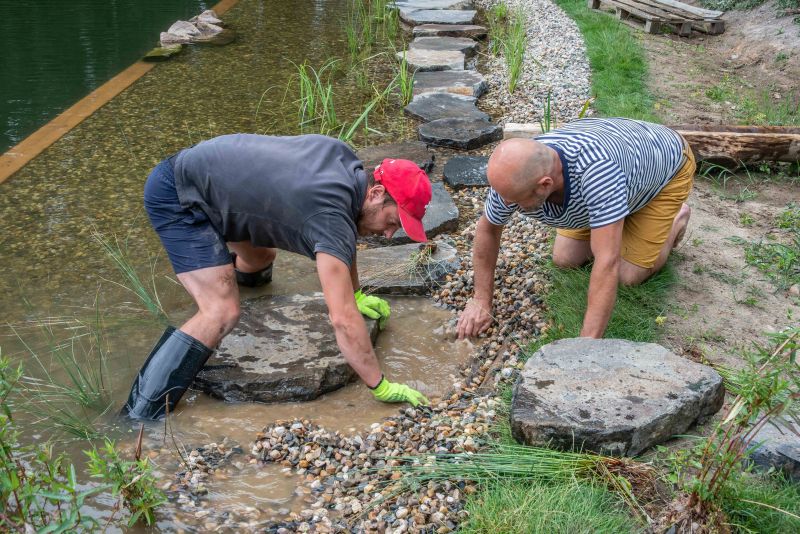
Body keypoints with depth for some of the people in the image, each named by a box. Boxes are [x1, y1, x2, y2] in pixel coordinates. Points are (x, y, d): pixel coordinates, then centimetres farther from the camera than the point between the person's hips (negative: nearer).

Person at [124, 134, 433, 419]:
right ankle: (139, 421, -18)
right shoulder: (331, 218, -27)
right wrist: (381, 387, -23)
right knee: (221, 314, -18)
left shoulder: (344, 158, -2)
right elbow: (343, 320, -31)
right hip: (176, 196, -9)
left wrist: (355, 294, 22)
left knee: (260, 258, 26)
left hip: (193, 168, 10)